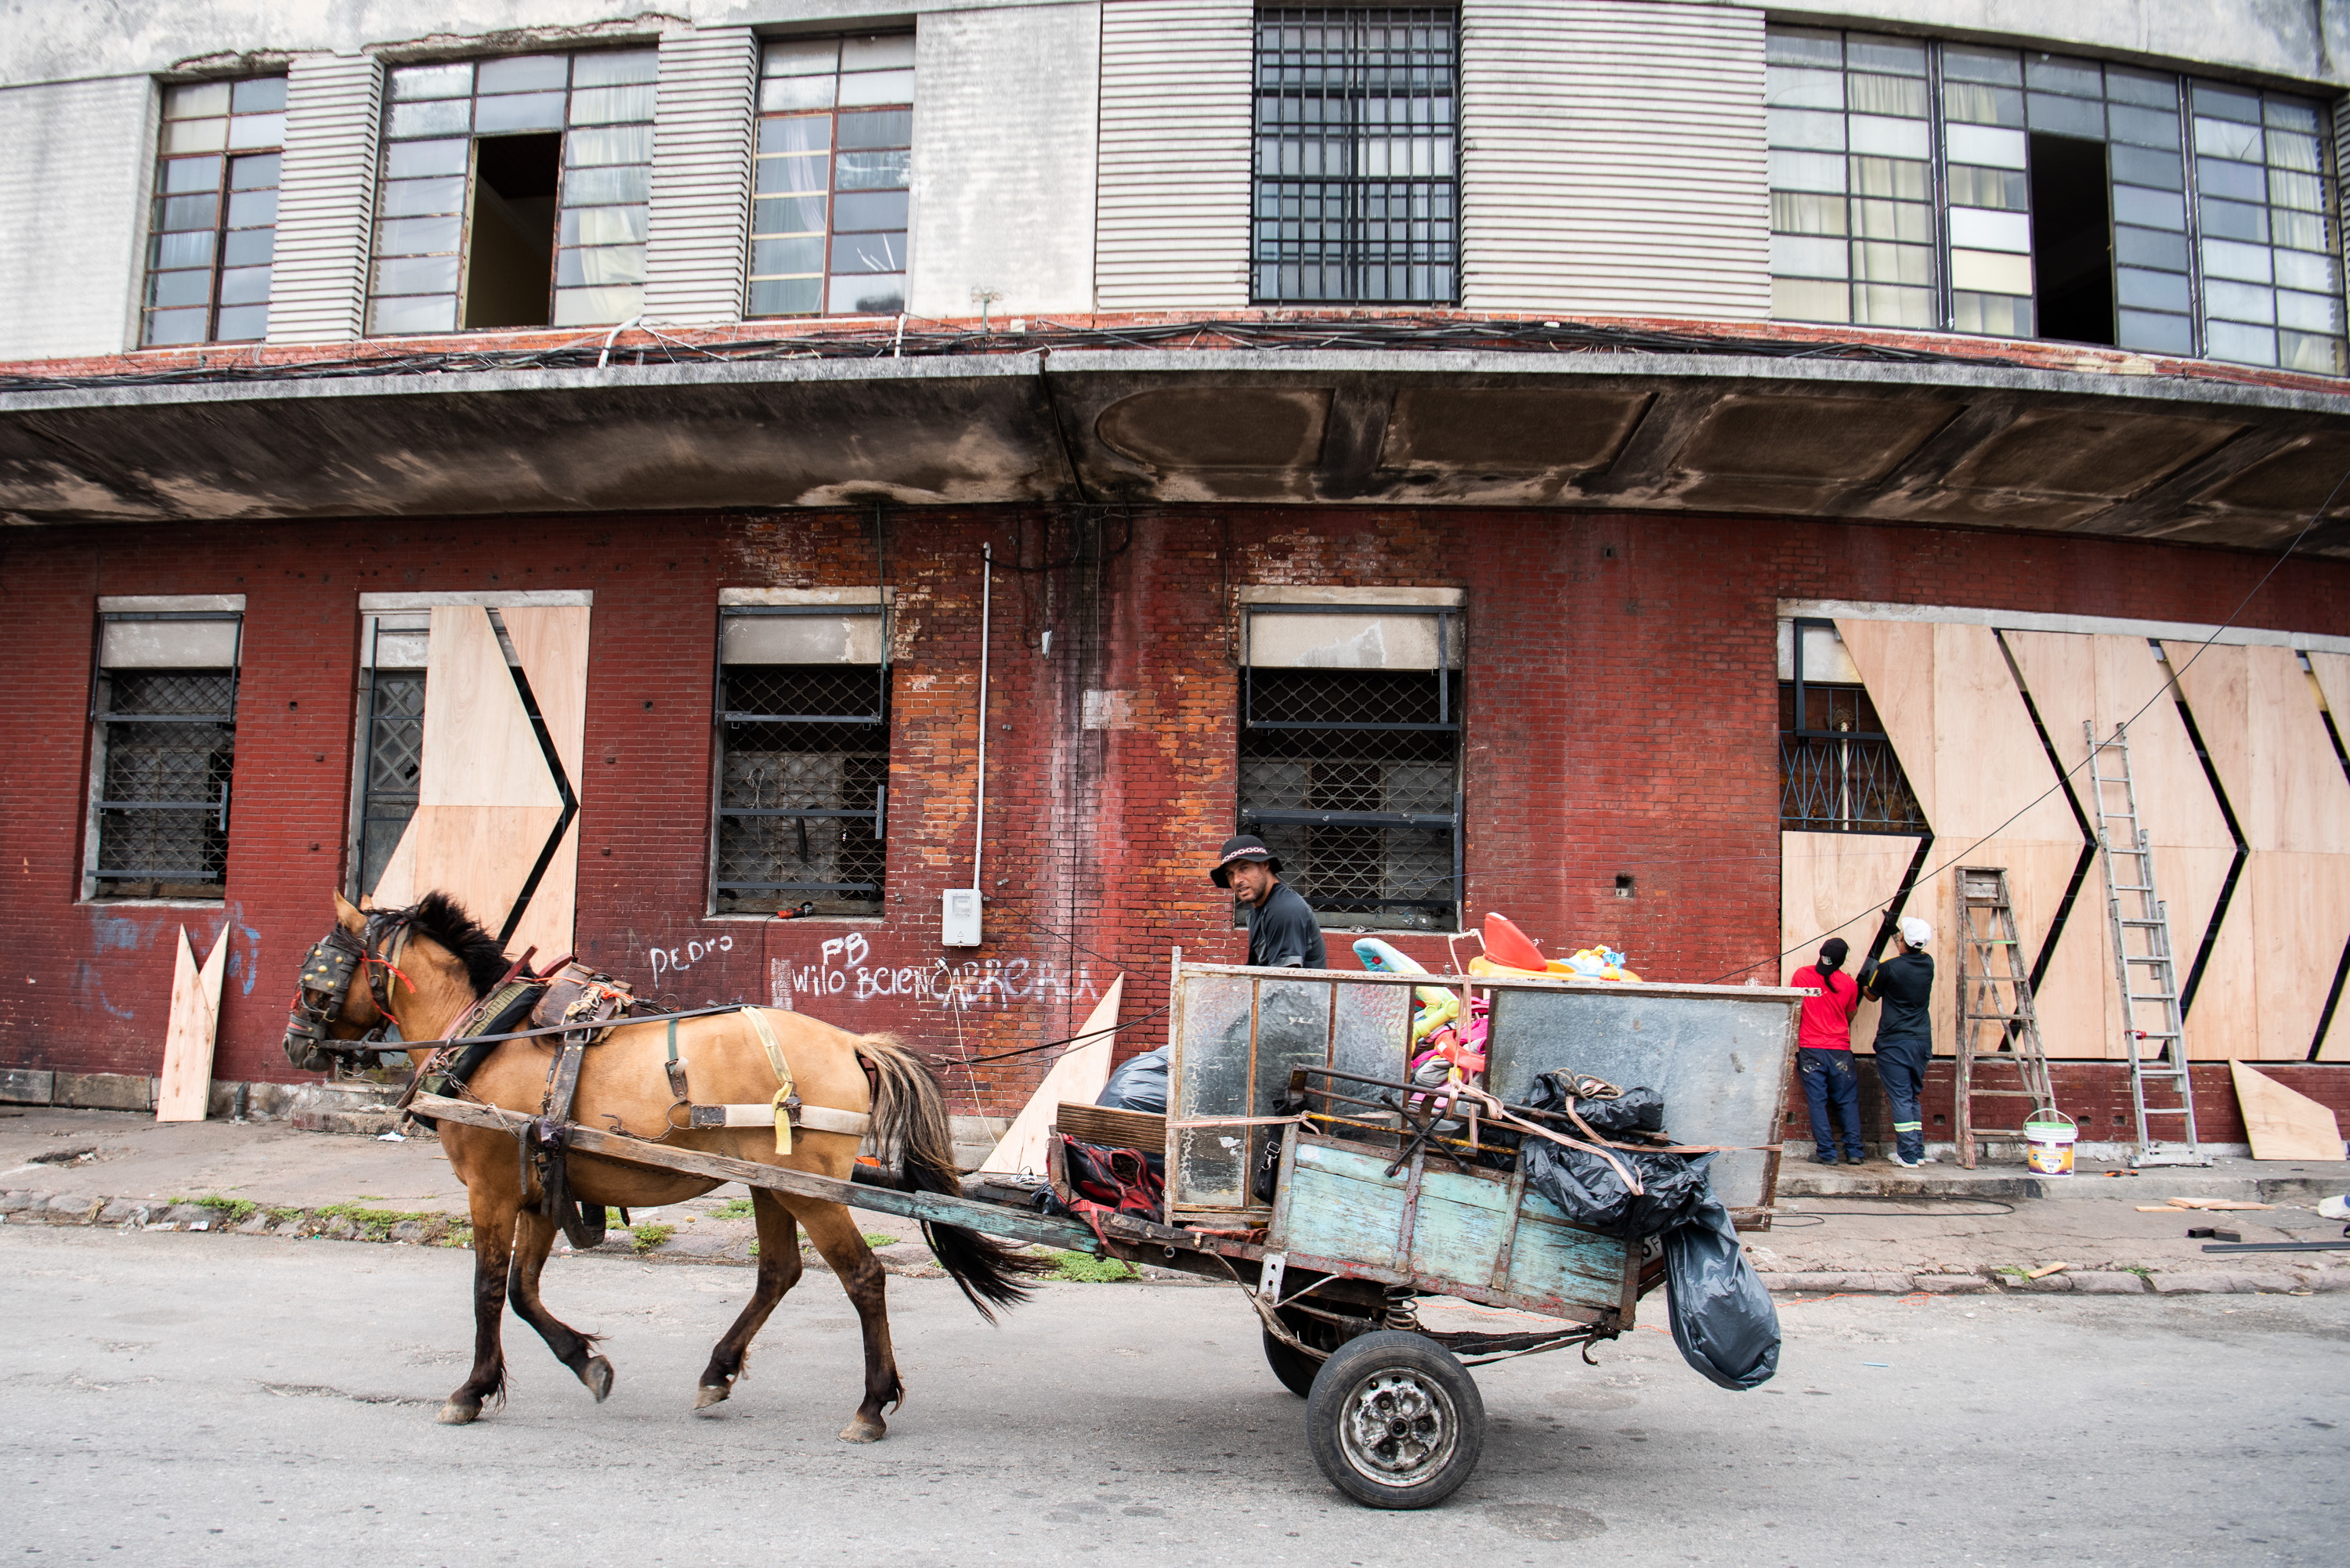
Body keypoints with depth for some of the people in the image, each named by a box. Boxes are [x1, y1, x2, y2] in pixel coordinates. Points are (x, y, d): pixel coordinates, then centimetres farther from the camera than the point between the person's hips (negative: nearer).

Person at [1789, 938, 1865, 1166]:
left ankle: (1826, 1153, -2)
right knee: (1847, 1102, 10)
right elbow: (1850, 1016, 14)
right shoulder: (1848, 983, -1)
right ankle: (1853, 1151, 6)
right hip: (1840, 1050, 1)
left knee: (1817, 1102, 1)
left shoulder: (1801, 976, -2)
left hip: (1810, 1049, -1)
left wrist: (1794, 1047, 17)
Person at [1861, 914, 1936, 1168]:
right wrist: (1896, 922, 39)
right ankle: (1918, 1150, 19)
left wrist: (1864, 981, 26)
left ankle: (1908, 1155, -2)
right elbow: (1911, 955, 27)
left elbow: (1872, 995, 4)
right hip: (1922, 1041, 6)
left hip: (1895, 1042, -6)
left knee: (1900, 1098, -2)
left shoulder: (1889, 967, -14)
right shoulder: (1928, 964, 1)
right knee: (1912, 1097, 17)